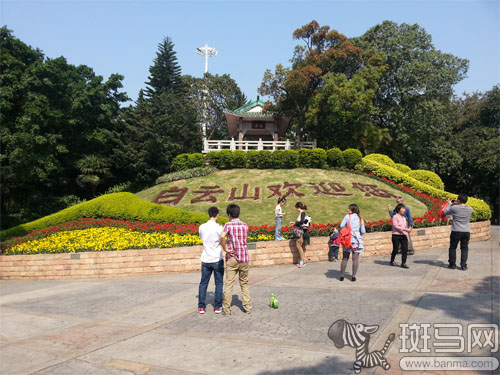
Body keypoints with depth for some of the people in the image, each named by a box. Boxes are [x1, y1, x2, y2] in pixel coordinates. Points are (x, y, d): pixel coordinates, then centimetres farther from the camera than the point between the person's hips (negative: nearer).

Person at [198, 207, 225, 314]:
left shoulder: (202, 227, 0)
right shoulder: (218, 228, -13)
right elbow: (222, 241, -7)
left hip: (206, 260, 3)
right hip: (217, 260, -3)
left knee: (203, 284, 12)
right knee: (219, 284, 8)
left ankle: (201, 307, 11)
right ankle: (217, 307, 10)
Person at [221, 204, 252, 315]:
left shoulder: (228, 225, -7)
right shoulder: (245, 225, 7)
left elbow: (222, 237, -25)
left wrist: (225, 249, -14)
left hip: (232, 257, -4)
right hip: (244, 258, 4)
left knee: (229, 284, 4)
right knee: (244, 283, 16)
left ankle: (226, 309, 7)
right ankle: (247, 307, 18)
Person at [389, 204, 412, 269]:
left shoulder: (404, 217, 15)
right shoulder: (395, 217, -6)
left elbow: (405, 227, 19)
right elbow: (395, 226, -16)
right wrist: (405, 229, -23)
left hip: (403, 236, 6)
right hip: (396, 235, -6)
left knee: (405, 249, -4)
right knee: (395, 249, 0)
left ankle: (403, 263, 1)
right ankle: (392, 261, 22)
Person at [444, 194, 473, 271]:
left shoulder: (454, 208, -12)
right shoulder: (470, 209, -1)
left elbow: (446, 212, 4)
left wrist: (449, 204, 17)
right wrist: (457, 204, 21)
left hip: (456, 231, -3)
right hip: (466, 232, 3)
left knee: (452, 248, 11)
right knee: (464, 248, 10)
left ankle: (452, 264, 16)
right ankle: (463, 265, 8)